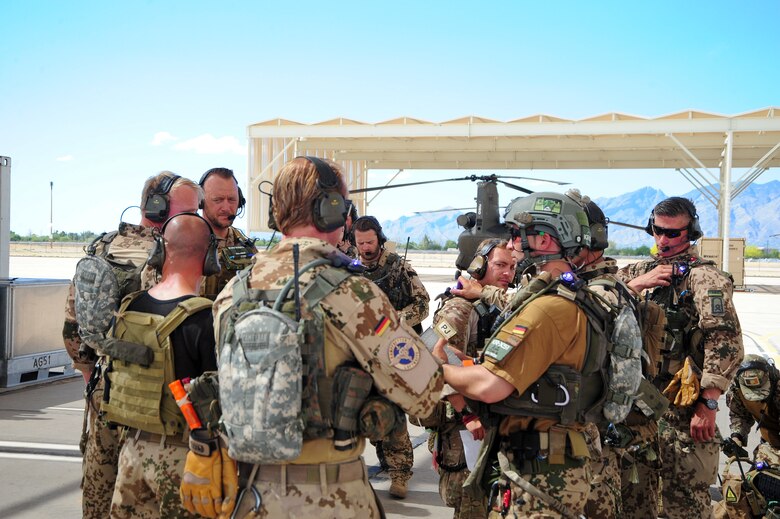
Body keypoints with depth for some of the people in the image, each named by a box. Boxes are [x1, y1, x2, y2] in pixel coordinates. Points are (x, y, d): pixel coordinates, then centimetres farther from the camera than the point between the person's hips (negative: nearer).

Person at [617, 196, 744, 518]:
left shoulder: (703, 276, -8)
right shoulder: (642, 271, 14)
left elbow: (726, 341, -18)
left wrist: (708, 405, -21)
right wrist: (635, 284, -10)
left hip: (681, 406, -6)